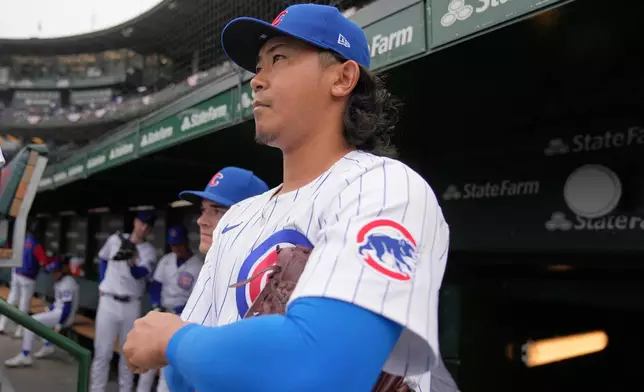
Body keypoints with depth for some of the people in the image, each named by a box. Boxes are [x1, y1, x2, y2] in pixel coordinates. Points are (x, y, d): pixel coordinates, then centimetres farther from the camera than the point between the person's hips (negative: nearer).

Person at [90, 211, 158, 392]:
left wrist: (133, 264, -46)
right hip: (108, 302, 0)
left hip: (131, 306, 0)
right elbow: (103, 259, 19)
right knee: (102, 351, 1)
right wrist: (102, 283, 10)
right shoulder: (115, 239, 0)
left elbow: (141, 274, -24)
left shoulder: (149, 251, -6)